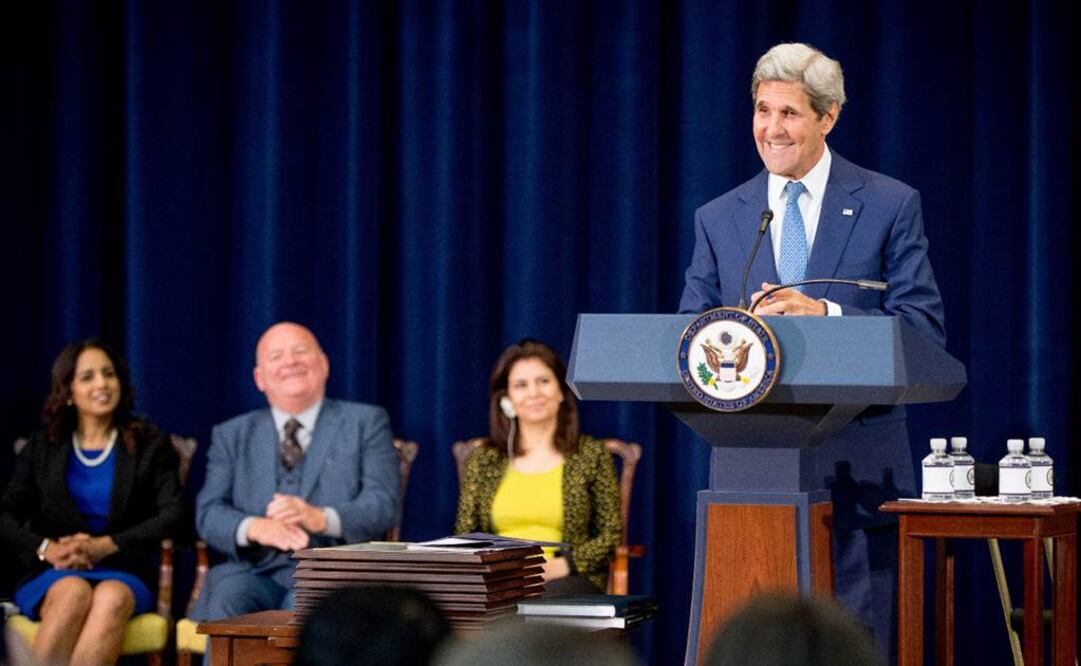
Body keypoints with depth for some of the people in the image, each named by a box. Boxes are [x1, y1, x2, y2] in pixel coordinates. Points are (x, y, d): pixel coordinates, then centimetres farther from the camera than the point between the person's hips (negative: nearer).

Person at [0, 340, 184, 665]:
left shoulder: (150, 445, 13)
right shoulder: (41, 449, 17)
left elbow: (172, 513, 0)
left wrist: (105, 546, -11)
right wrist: (47, 549, -12)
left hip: (123, 575, -1)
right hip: (52, 577, 1)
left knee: (111, 598, -37)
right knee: (74, 593, -36)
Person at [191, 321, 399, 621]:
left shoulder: (366, 423, 14)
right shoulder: (232, 435, 20)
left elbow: (383, 507, 1)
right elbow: (208, 513, 8)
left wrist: (321, 519, -20)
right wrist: (255, 528, -16)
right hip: (256, 571, 2)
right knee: (226, 597, -33)